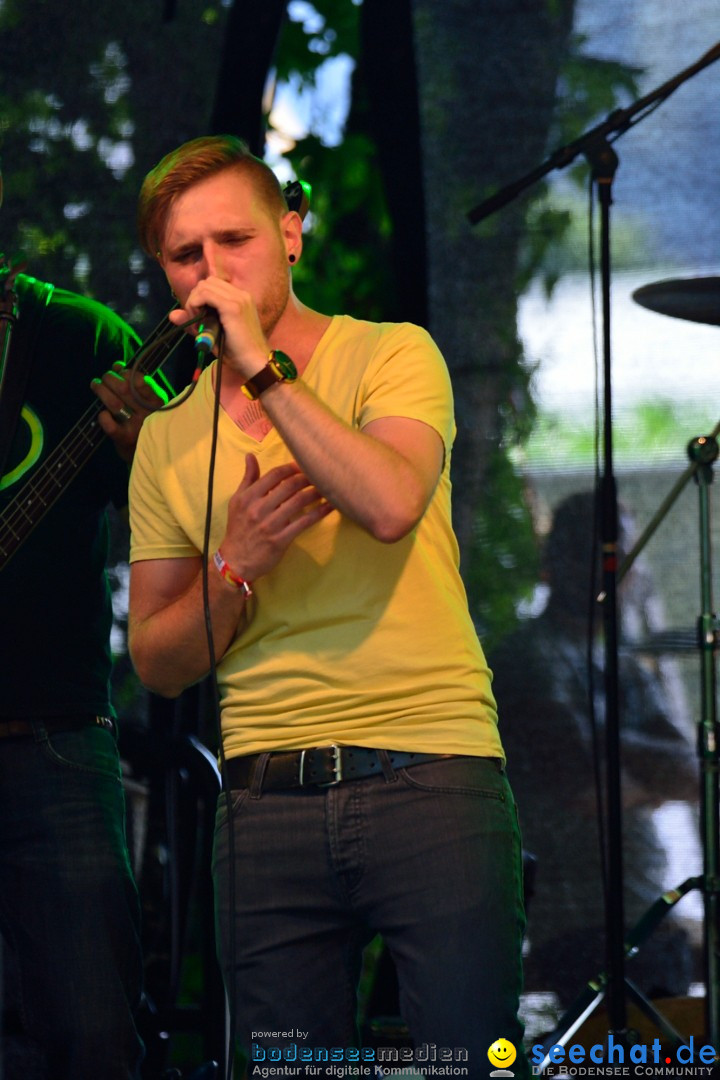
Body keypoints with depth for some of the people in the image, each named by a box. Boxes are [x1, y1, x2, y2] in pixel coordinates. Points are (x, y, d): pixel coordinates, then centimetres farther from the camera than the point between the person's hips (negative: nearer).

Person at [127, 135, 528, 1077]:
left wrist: (262, 366, -15)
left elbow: (391, 504, -19)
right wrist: (235, 563, -6)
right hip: (268, 800, 4)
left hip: (429, 773, -3)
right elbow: (159, 664, 12)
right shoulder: (169, 436, 13)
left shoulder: (390, 355, 2)